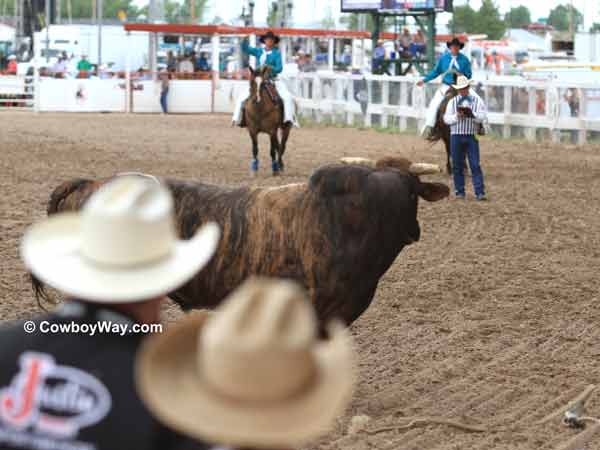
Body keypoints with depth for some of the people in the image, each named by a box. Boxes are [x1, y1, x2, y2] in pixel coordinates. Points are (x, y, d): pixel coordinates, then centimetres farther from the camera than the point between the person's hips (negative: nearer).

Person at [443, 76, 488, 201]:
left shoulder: (477, 101, 5)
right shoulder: (452, 102, 9)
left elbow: (483, 117, -4)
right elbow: (446, 118, 3)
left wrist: (472, 114, -22)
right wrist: (457, 116, -16)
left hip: (471, 136, -2)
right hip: (456, 136, 2)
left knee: (475, 165, -7)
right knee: (457, 165, 5)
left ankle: (480, 192, -9)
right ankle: (459, 191, 13)